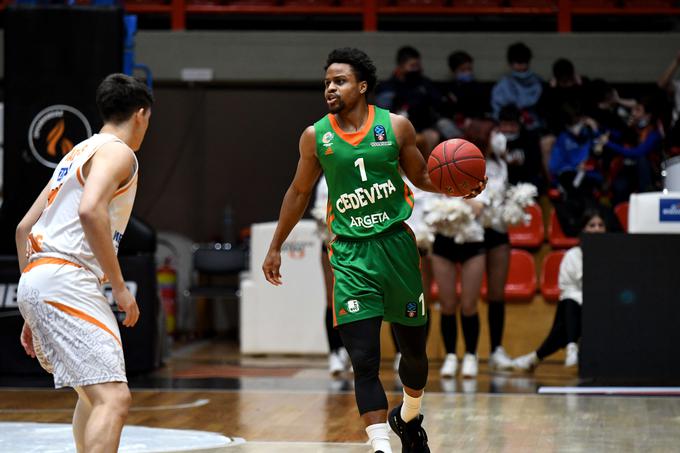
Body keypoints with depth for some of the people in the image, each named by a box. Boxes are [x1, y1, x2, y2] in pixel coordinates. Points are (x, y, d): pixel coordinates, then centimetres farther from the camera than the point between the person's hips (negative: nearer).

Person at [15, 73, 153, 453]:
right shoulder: (117, 152, -2)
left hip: (34, 279, 10)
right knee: (114, 398, -20)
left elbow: (25, 228, 25)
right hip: (64, 280, -10)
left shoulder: (79, 152, 25)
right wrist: (120, 287, -16)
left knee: (93, 393, 26)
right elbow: (90, 211, -22)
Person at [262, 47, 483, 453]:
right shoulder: (315, 137, 1)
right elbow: (299, 192, 14)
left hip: (396, 244, 1)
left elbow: (421, 177, 10)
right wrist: (275, 247, 16)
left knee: (415, 349, 14)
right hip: (350, 254, -1)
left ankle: (409, 418, 42)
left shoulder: (397, 127, -2)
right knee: (365, 361, -12)